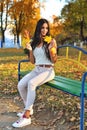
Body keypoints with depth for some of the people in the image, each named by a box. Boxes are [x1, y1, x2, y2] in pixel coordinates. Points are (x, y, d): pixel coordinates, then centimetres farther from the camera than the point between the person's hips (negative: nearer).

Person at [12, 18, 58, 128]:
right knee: (20, 85, -20)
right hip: (36, 70, 5)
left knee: (31, 83, -33)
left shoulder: (51, 41, -2)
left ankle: (26, 117, -30)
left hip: (48, 70, -5)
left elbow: (54, 60, -5)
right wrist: (30, 50, -5)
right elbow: (33, 61, 12)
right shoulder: (34, 42, 11)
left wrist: (50, 49, -22)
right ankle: (29, 108, 3)